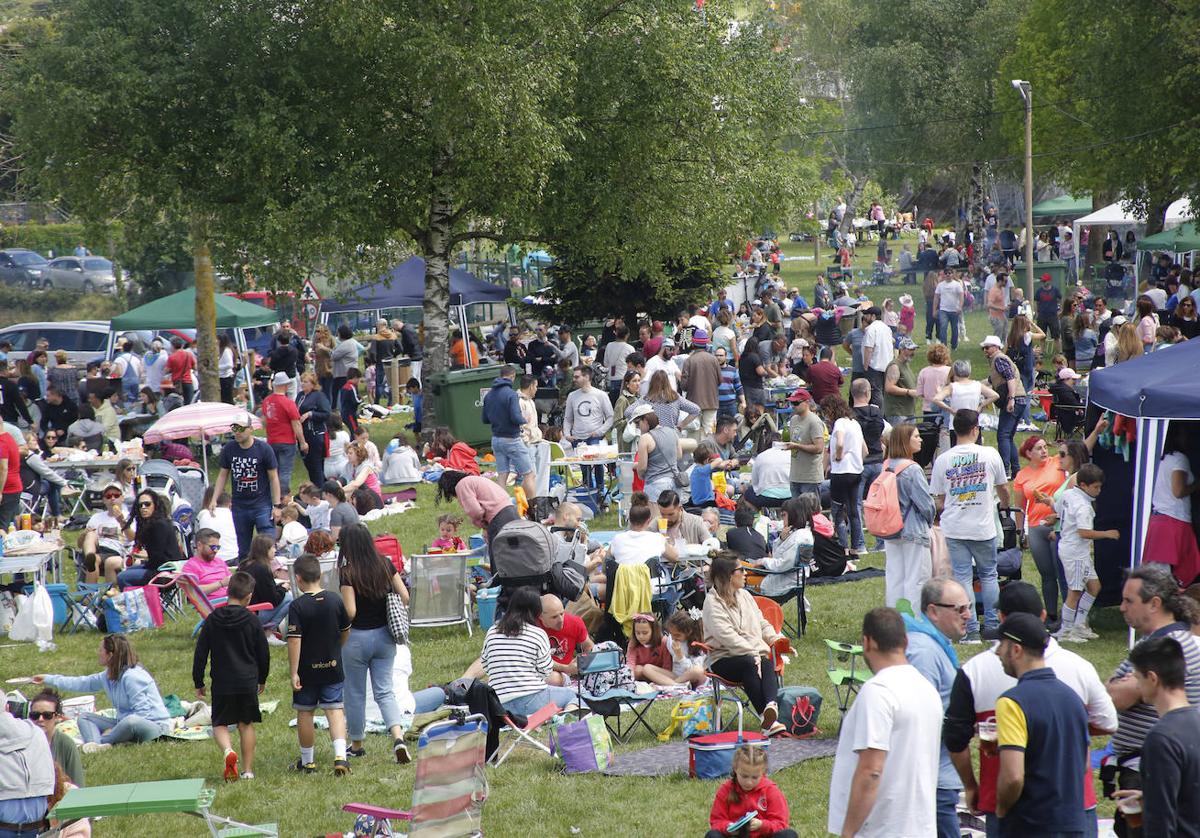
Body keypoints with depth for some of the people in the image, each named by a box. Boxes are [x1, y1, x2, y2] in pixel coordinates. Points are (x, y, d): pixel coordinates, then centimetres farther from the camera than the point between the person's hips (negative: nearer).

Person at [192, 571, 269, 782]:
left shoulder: (212, 620, -3)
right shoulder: (252, 621, -4)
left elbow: (200, 654, 0)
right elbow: (264, 654, 5)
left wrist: (198, 683, 10)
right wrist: (262, 679, 21)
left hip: (222, 683, 0)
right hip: (248, 683, 0)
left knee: (220, 724, 8)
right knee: (246, 725, 12)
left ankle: (228, 752, -22)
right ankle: (247, 770, 12)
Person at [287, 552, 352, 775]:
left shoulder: (297, 606, -15)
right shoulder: (335, 600, -3)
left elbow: (294, 641, -18)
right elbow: (346, 631, 9)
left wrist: (294, 672, -15)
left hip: (307, 670, -3)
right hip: (333, 667, 3)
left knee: (305, 713, 12)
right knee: (335, 710, 3)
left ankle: (307, 761, 22)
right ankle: (340, 756, -16)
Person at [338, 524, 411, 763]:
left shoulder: (348, 572, -17)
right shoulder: (385, 565, -2)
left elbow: (349, 612, -22)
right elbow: (404, 597, -1)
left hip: (357, 638, -4)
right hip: (384, 636, 4)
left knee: (355, 693, 12)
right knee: (384, 691, 7)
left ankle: (356, 745, 25)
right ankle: (398, 737, -15)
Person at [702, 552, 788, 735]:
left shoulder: (744, 595, 21)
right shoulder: (712, 602, -3)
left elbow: (762, 624, 24)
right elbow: (726, 635, -15)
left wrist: (776, 640, 3)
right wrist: (753, 653, -22)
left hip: (756, 654, 5)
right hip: (724, 660, -5)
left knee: (768, 665, -31)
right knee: (750, 663, -38)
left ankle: (771, 706, -58)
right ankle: (767, 718, -46)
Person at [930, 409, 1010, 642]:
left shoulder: (942, 460, -2)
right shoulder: (990, 455, -3)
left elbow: (938, 502, 2)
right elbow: (1003, 488, 13)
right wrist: (1004, 503, 35)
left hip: (954, 529, 0)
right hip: (983, 527, 0)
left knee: (962, 577, 4)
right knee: (988, 575, 15)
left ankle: (971, 630, 1)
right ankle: (992, 624, 15)